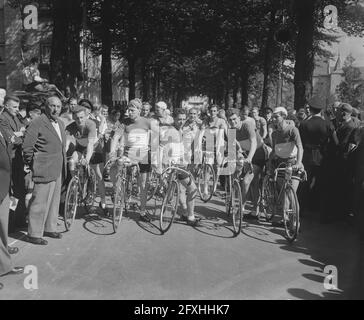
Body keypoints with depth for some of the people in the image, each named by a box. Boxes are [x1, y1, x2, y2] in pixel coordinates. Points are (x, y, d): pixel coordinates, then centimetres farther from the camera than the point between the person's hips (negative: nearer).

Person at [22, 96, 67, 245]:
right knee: (40, 202, -3)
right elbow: (27, 147, -12)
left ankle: (50, 228, 30)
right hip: (44, 170, -8)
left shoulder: (61, 124, 14)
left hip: (58, 171, 8)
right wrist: (32, 167, -7)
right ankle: (34, 234, 8)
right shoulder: (37, 123, -12)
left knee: (54, 200, 16)